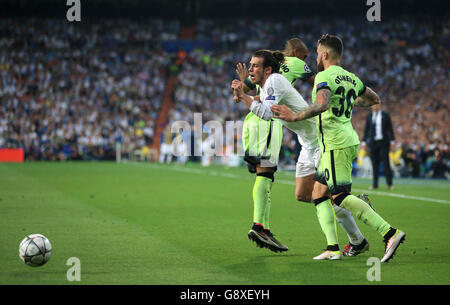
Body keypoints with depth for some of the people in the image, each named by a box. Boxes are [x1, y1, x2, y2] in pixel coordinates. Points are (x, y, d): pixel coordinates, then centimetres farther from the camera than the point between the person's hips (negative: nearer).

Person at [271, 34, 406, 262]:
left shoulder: (324, 77, -10)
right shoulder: (351, 78, 17)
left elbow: (321, 105, -29)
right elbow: (374, 99, 30)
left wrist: (295, 117, -28)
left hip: (335, 144, -9)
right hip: (349, 139, 9)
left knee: (341, 196, -11)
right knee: (319, 194, 10)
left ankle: (390, 233, -18)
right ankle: (333, 248, 0)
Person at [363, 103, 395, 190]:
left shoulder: (386, 115, 1)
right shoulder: (369, 116, 7)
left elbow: (390, 128, 2)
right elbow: (366, 130, 9)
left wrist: (392, 141, -3)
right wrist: (364, 142, 3)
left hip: (384, 142, -2)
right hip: (373, 143, 2)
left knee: (386, 163, -6)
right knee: (375, 164, 1)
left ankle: (389, 183, -2)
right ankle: (375, 184, 6)